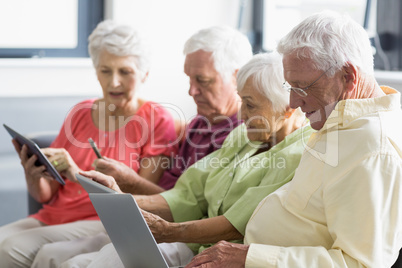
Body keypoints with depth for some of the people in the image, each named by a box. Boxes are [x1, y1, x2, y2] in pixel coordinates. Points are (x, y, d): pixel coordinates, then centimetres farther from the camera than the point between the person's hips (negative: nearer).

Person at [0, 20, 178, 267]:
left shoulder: (157, 120, -2)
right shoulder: (81, 113, 14)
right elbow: (47, 195, 14)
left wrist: (78, 175, -23)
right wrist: (33, 176, -11)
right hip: (51, 217, 6)